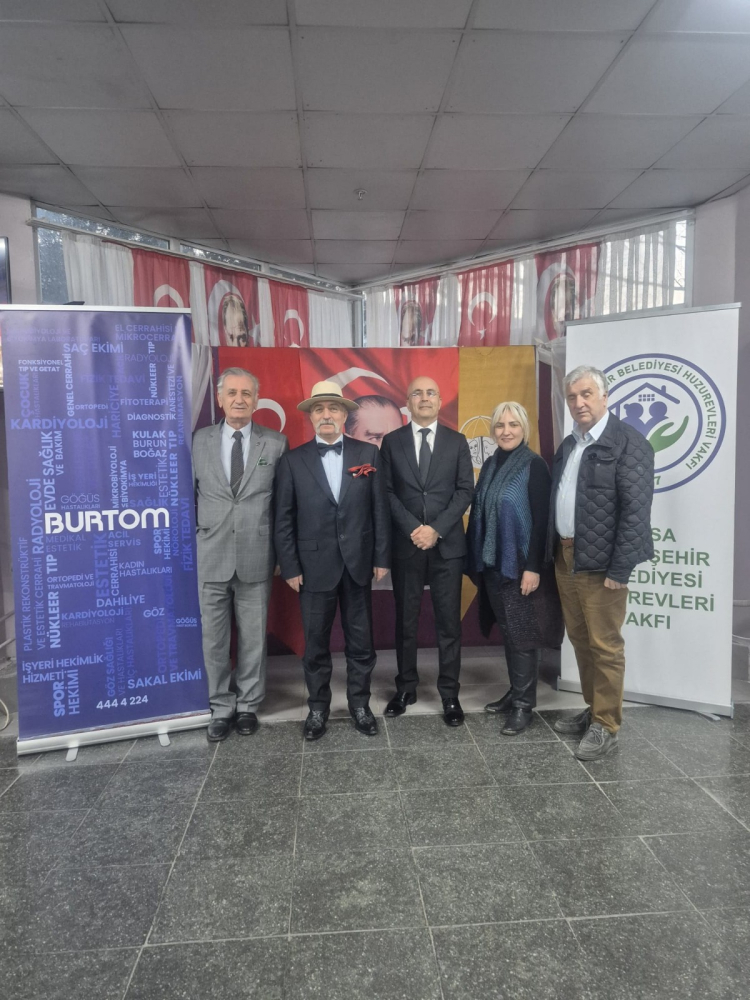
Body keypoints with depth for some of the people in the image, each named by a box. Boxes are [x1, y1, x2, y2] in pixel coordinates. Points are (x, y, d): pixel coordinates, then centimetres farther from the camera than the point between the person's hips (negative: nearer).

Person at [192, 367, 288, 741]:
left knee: (253, 637, 10)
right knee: (213, 638, 9)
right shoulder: (199, 440, 4)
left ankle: (248, 705, 28)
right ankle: (221, 707, 26)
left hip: (256, 557, -1)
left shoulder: (276, 443, 1)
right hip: (210, 556, 1)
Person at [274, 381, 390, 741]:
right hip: (314, 565, -1)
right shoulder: (293, 460, 0)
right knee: (316, 643, 10)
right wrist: (290, 567, -4)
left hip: (359, 562, 1)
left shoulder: (368, 454, 3)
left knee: (361, 641, 12)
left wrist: (382, 557, -1)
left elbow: (380, 509, 2)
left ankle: (360, 704, 29)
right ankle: (318, 708, 27)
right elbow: (284, 519, -1)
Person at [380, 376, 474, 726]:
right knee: (405, 619, 9)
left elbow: (465, 490, 0)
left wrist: (436, 529, -11)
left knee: (448, 621, 4)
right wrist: (413, 528, -11)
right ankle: (406, 687, 23)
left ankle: (449, 693, 14)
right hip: (405, 544, 0)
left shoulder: (457, 441, 7)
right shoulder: (392, 441, 7)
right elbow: (387, 491, 1)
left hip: (447, 543, 0)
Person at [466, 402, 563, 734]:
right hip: (492, 563, 6)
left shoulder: (534, 465, -10)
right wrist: (475, 559, 7)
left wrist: (533, 567, -19)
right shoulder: (490, 465, 10)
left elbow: (541, 520, -14)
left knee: (522, 634, 2)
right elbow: (479, 513, 10)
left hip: (520, 564, -6)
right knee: (507, 631, 14)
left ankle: (524, 704, 12)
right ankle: (515, 692, 26)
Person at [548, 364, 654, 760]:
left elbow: (636, 511, -16)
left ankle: (606, 726, 17)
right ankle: (593, 710, 33)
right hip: (565, 558, 8)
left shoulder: (628, 442, -11)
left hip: (600, 563, -7)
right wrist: (552, 552, 8)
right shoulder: (568, 445, 13)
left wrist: (619, 569, -19)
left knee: (605, 646, 2)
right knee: (580, 641, 17)